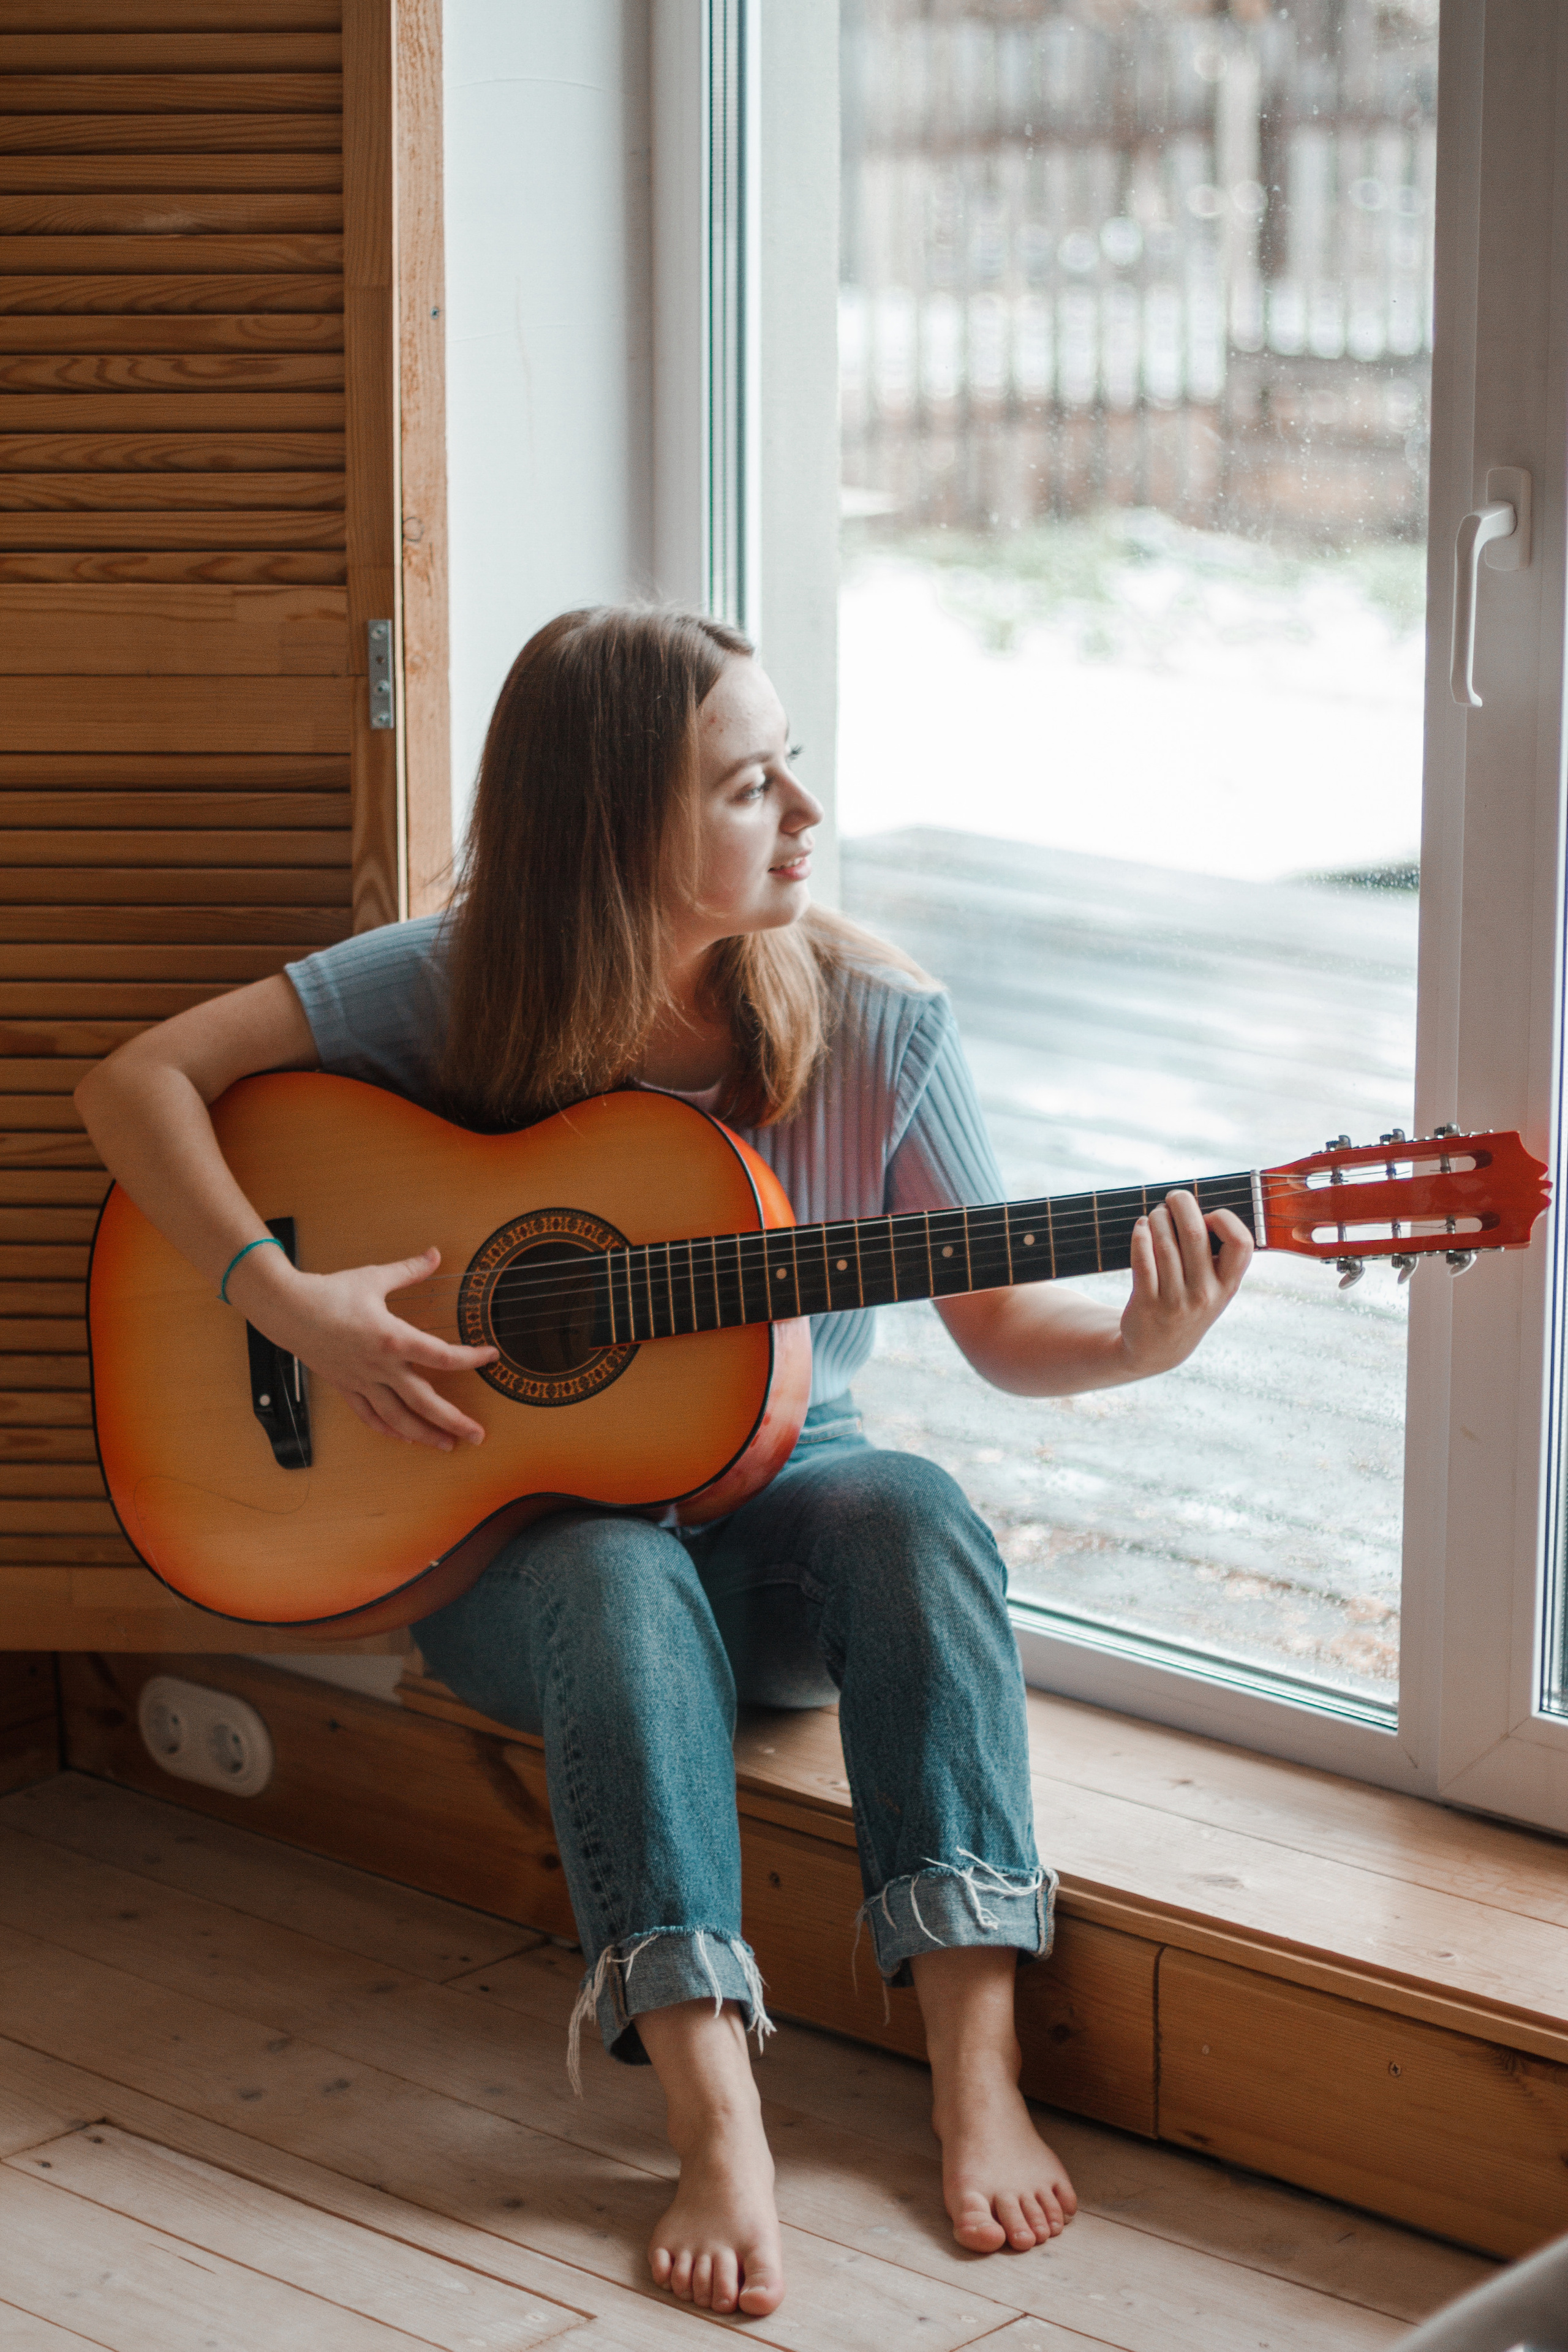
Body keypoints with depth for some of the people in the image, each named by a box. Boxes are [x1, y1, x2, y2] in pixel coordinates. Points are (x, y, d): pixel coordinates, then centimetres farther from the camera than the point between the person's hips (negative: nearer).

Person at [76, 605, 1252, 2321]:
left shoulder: (871, 1021, -8)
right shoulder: (460, 986, -12)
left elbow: (1003, 1328, -4)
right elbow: (140, 1080, -12)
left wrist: (1140, 1340, -26)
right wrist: (284, 1298, -25)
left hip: (771, 1496, 2)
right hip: (513, 1531, -1)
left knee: (910, 1513, -32)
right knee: (625, 1577, -36)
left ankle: (976, 2075, -35)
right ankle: (718, 2130, -42)